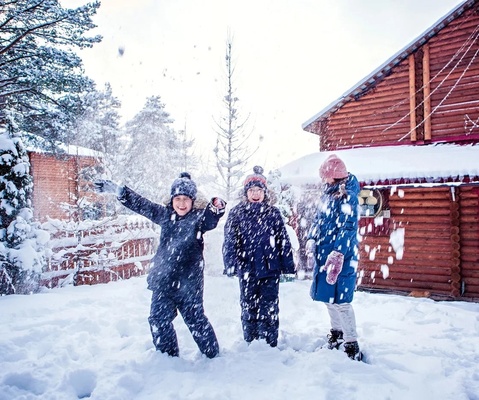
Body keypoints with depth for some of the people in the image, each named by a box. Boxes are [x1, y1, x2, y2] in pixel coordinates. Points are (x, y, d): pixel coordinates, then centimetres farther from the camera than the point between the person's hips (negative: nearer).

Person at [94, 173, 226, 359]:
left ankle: (213, 355, 24)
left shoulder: (199, 217, -6)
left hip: (189, 281, -5)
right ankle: (168, 356, 31)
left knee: (195, 319, 4)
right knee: (159, 320, 11)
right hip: (163, 280, 5)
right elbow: (141, 204, 12)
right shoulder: (165, 214, 7)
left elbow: (211, 219, -27)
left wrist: (217, 208, -50)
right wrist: (117, 190, 8)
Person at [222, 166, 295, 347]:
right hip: (247, 269, 0)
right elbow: (230, 241, -2)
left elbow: (283, 240, 5)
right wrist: (231, 264, -10)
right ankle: (250, 343, 29)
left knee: (269, 308, 5)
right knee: (248, 307, 13)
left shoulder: (273, 213, 4)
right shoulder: (236, 213, 2)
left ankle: (270, 344, 19)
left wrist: (288, 265, 2)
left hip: (270, 268, 0)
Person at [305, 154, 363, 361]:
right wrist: (311, 239, 5)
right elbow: (318, 219, 19)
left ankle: (352, 344, 9)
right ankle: (336, 333, 37)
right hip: (324, 255, 9)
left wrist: (338, 254, -32)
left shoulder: (347, 197, -15)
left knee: (340, 300, -5)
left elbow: (348, 228, -24)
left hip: (341, 257, -9)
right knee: (327, 297, 18)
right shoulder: (328, 196, 11)